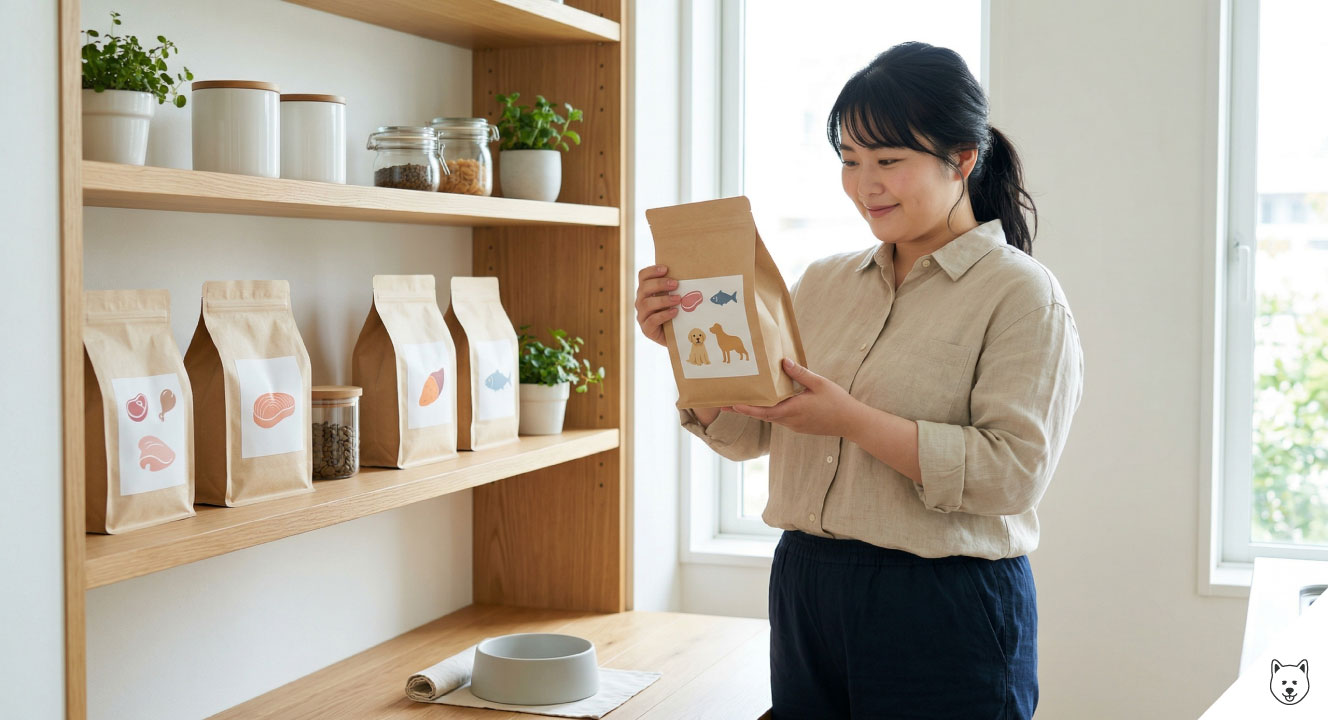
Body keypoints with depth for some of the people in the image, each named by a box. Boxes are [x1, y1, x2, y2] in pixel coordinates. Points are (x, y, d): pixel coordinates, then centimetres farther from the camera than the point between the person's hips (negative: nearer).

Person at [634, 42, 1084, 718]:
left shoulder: (1021, 293, -7)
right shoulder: (824, 283, 10)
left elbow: (1014, 471, -17)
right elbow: (745, 434, 10)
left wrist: (849, 419, -21)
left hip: (946, 613, -5)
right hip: (804, 593, 5)